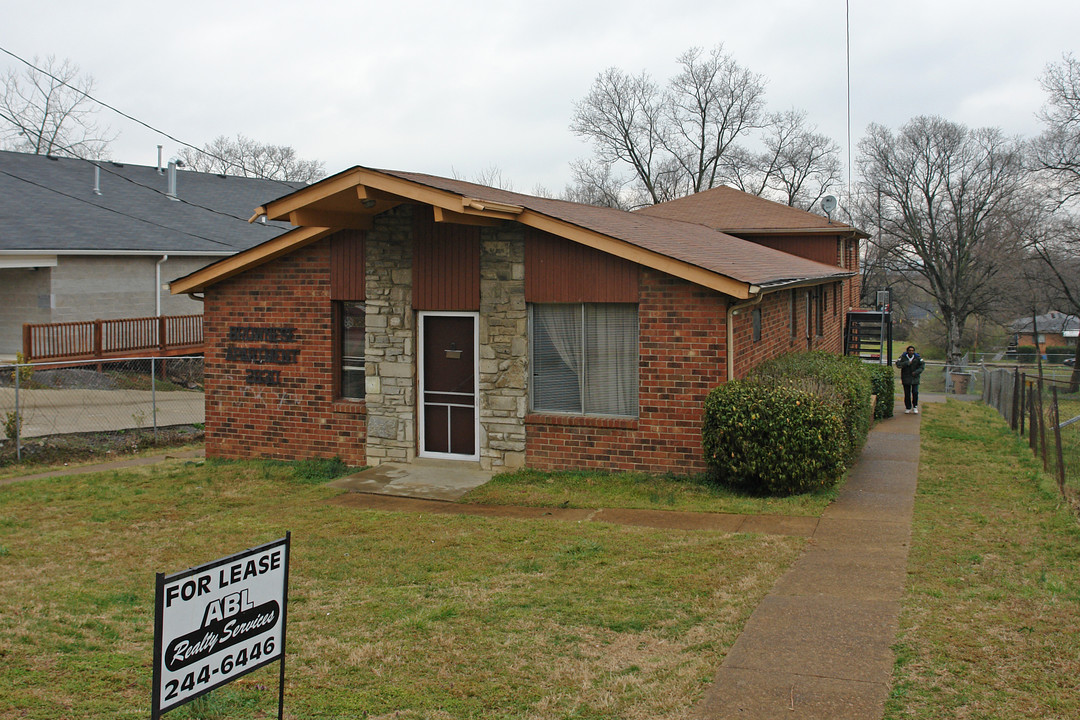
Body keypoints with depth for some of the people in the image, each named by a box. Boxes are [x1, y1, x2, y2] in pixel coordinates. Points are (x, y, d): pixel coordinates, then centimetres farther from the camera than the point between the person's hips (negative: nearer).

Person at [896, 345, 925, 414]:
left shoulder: (917, 358, -3)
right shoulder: (903, 357, -4)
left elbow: (922, 365, -7)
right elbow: (898, 364, -15)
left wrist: (916, 372, -19)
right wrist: (907, 363, -23)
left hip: (915, 378, 0)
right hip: (906, 378, 0)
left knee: (915, 392, -9)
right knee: (907, 394, 2)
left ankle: (915, 407, 10)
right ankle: (908, 408, 14)